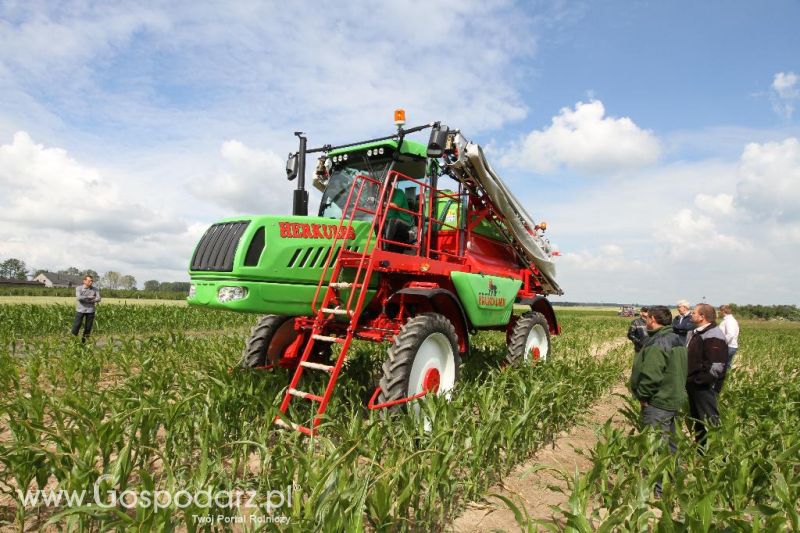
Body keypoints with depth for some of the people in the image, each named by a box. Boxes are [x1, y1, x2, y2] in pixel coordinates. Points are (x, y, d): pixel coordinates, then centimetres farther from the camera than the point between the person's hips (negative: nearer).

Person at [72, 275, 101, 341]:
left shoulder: (95, 289, 3)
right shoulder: (79, 288, -1)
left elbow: (98, 299, -8)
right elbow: (78, 298, -16)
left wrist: (84, 299, -15)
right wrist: (89, 297, -12)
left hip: (90, 310, 2)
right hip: (80, 310, -2)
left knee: (88, 327, 6)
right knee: (76, 326, -2)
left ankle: (84, 341, 17)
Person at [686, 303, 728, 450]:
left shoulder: (713, 336, -19)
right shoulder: (695, 333, 12)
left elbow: (715, 366, -26)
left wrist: (698, 381, -20)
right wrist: (689, 380, 12)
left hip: (704, 388, -10)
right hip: (694, 386, 10)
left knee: (709, 422, -1)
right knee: (698, 420, 20)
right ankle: (701, 450, 33)